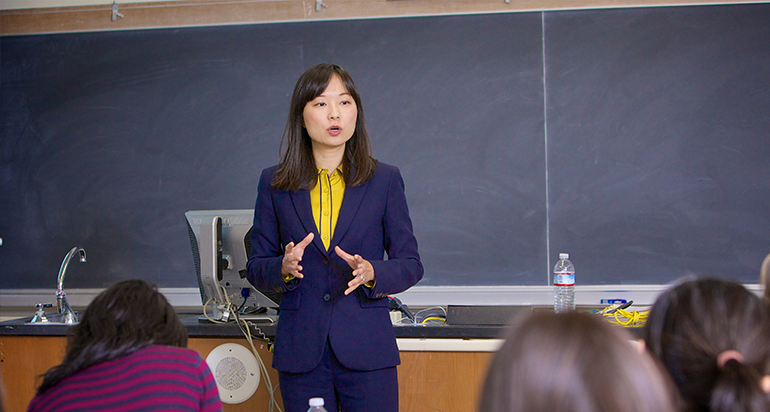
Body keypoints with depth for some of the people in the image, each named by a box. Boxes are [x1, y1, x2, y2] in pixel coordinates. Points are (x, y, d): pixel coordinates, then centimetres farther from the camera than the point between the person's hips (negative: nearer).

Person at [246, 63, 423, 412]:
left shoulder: (385, 180, 4)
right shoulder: (274, 184, 6)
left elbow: (411, 264, 4)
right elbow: (255, 268, 8)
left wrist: (371, 273, -16)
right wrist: (283, 268, -13)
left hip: (366, 350, -1)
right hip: (300, 351, 1)